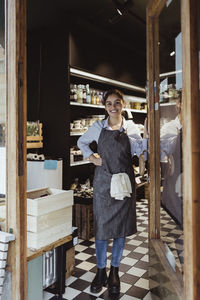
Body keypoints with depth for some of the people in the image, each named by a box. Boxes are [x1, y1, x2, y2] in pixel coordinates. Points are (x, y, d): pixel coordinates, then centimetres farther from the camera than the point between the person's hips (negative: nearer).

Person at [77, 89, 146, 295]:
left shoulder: (131, 127, 2)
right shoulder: (98, 127, 2)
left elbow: (140, 151, -5)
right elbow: (81, 142, 17)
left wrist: (126, 134, -18)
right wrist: (91, 157, 3)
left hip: (124, 181, 1)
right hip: (103, 181, 0)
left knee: (121, 226, 9)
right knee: (101, 226, 5)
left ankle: (114, 271, 28)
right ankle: (101, 271, 25)